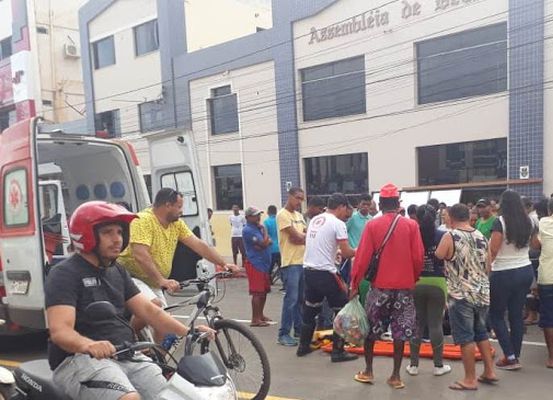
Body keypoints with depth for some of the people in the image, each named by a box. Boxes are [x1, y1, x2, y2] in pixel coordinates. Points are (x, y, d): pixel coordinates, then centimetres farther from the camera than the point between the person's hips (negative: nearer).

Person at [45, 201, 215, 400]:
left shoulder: (118, 271, 16)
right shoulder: (64, 273, -7)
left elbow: (148, 310, 10)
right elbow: (59, 330, -20)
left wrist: (188, 332, -5)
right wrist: (88, 345, -42)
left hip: (126, 355, 7)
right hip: (80, 358, -7)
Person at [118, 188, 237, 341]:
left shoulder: (176, 223, 2)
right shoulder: (143, 220, -22)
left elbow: (198, 244, 1)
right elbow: (140, 255, -33)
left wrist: (224, 264, -5)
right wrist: (161, 280, -41)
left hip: (152, 282, 8)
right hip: (131, 276, -8)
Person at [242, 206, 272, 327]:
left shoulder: (259, 228, 16)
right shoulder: (248, 230, -13)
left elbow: (269, 242, 10)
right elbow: (264, 243, -18)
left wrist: (262, 244, -11)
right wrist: (264, 230, -3)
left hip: (264, 263, 9)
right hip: (255, 264, -9)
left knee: (264, 291, 14)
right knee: (257, 292, -9)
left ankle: (260, 315, 26)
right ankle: (255, 319, -4)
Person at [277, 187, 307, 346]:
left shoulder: (299, 215, 18)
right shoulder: (283, 215, -9)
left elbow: (306, 235, 10)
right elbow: (296, 237, -15)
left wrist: (300, 238, -10)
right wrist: (306, 237, 1)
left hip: (303, 262, 8)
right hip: (291, 263, -8)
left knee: (301, 298, 14)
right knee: (291, 299, -7)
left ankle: (299, 329, 25)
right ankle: (284, 334, 1)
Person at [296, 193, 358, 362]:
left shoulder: (314, 220, 12)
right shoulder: (338, 223, -10)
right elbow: (346, 252, -12)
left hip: (309, 270, 8)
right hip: (325, 273, -8)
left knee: (310, 309, 22)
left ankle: (303, 346, 31)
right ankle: (338, 352, 8)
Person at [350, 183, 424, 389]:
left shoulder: (372, 225, -7)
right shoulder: (411, 225, -3)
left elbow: (362, 257, -8)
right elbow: (419, 257, -4)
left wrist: (355, 284, -1)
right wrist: (414, 278, 13)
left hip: (380, 286, -1)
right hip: (404, 286, 1)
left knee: (370, 329, 14)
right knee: (400, 332, 10)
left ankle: (368, 371, 21)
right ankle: (396, 376, 14)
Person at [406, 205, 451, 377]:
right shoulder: (443, 236, -4)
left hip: (415, 283, 1)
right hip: (437, 283, -1)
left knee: (416, 323, 9)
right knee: (436, 324, 7)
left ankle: (413, 364, 15)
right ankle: (439, 365, 16)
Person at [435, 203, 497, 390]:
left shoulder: (450, 236, -12)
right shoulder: (481, 236, 5)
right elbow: (488, 267, 11)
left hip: (461, 294, -6)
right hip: (482, 293, 6)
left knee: (466, 337, 2)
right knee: (481, 333, 21)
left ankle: (470, 379, 9)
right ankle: (489, 371, 27)